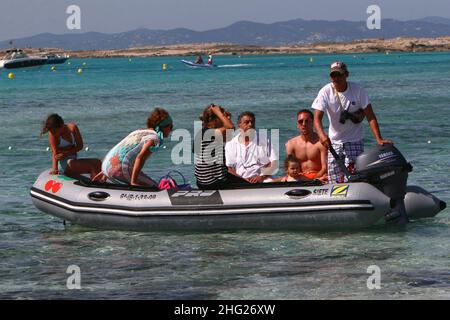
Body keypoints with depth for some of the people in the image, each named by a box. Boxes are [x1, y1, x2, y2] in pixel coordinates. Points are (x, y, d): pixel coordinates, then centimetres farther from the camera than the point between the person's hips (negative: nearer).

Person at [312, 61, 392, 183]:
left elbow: (370, 117, -11)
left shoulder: (357, 90, -9)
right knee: (333, 181, 0)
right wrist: (322, 135, -39)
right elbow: (317, 118, -18)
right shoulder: (325, 92, -9)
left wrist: (379, 139, -23)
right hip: (334, 142, 2)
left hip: (355, 141, -2)